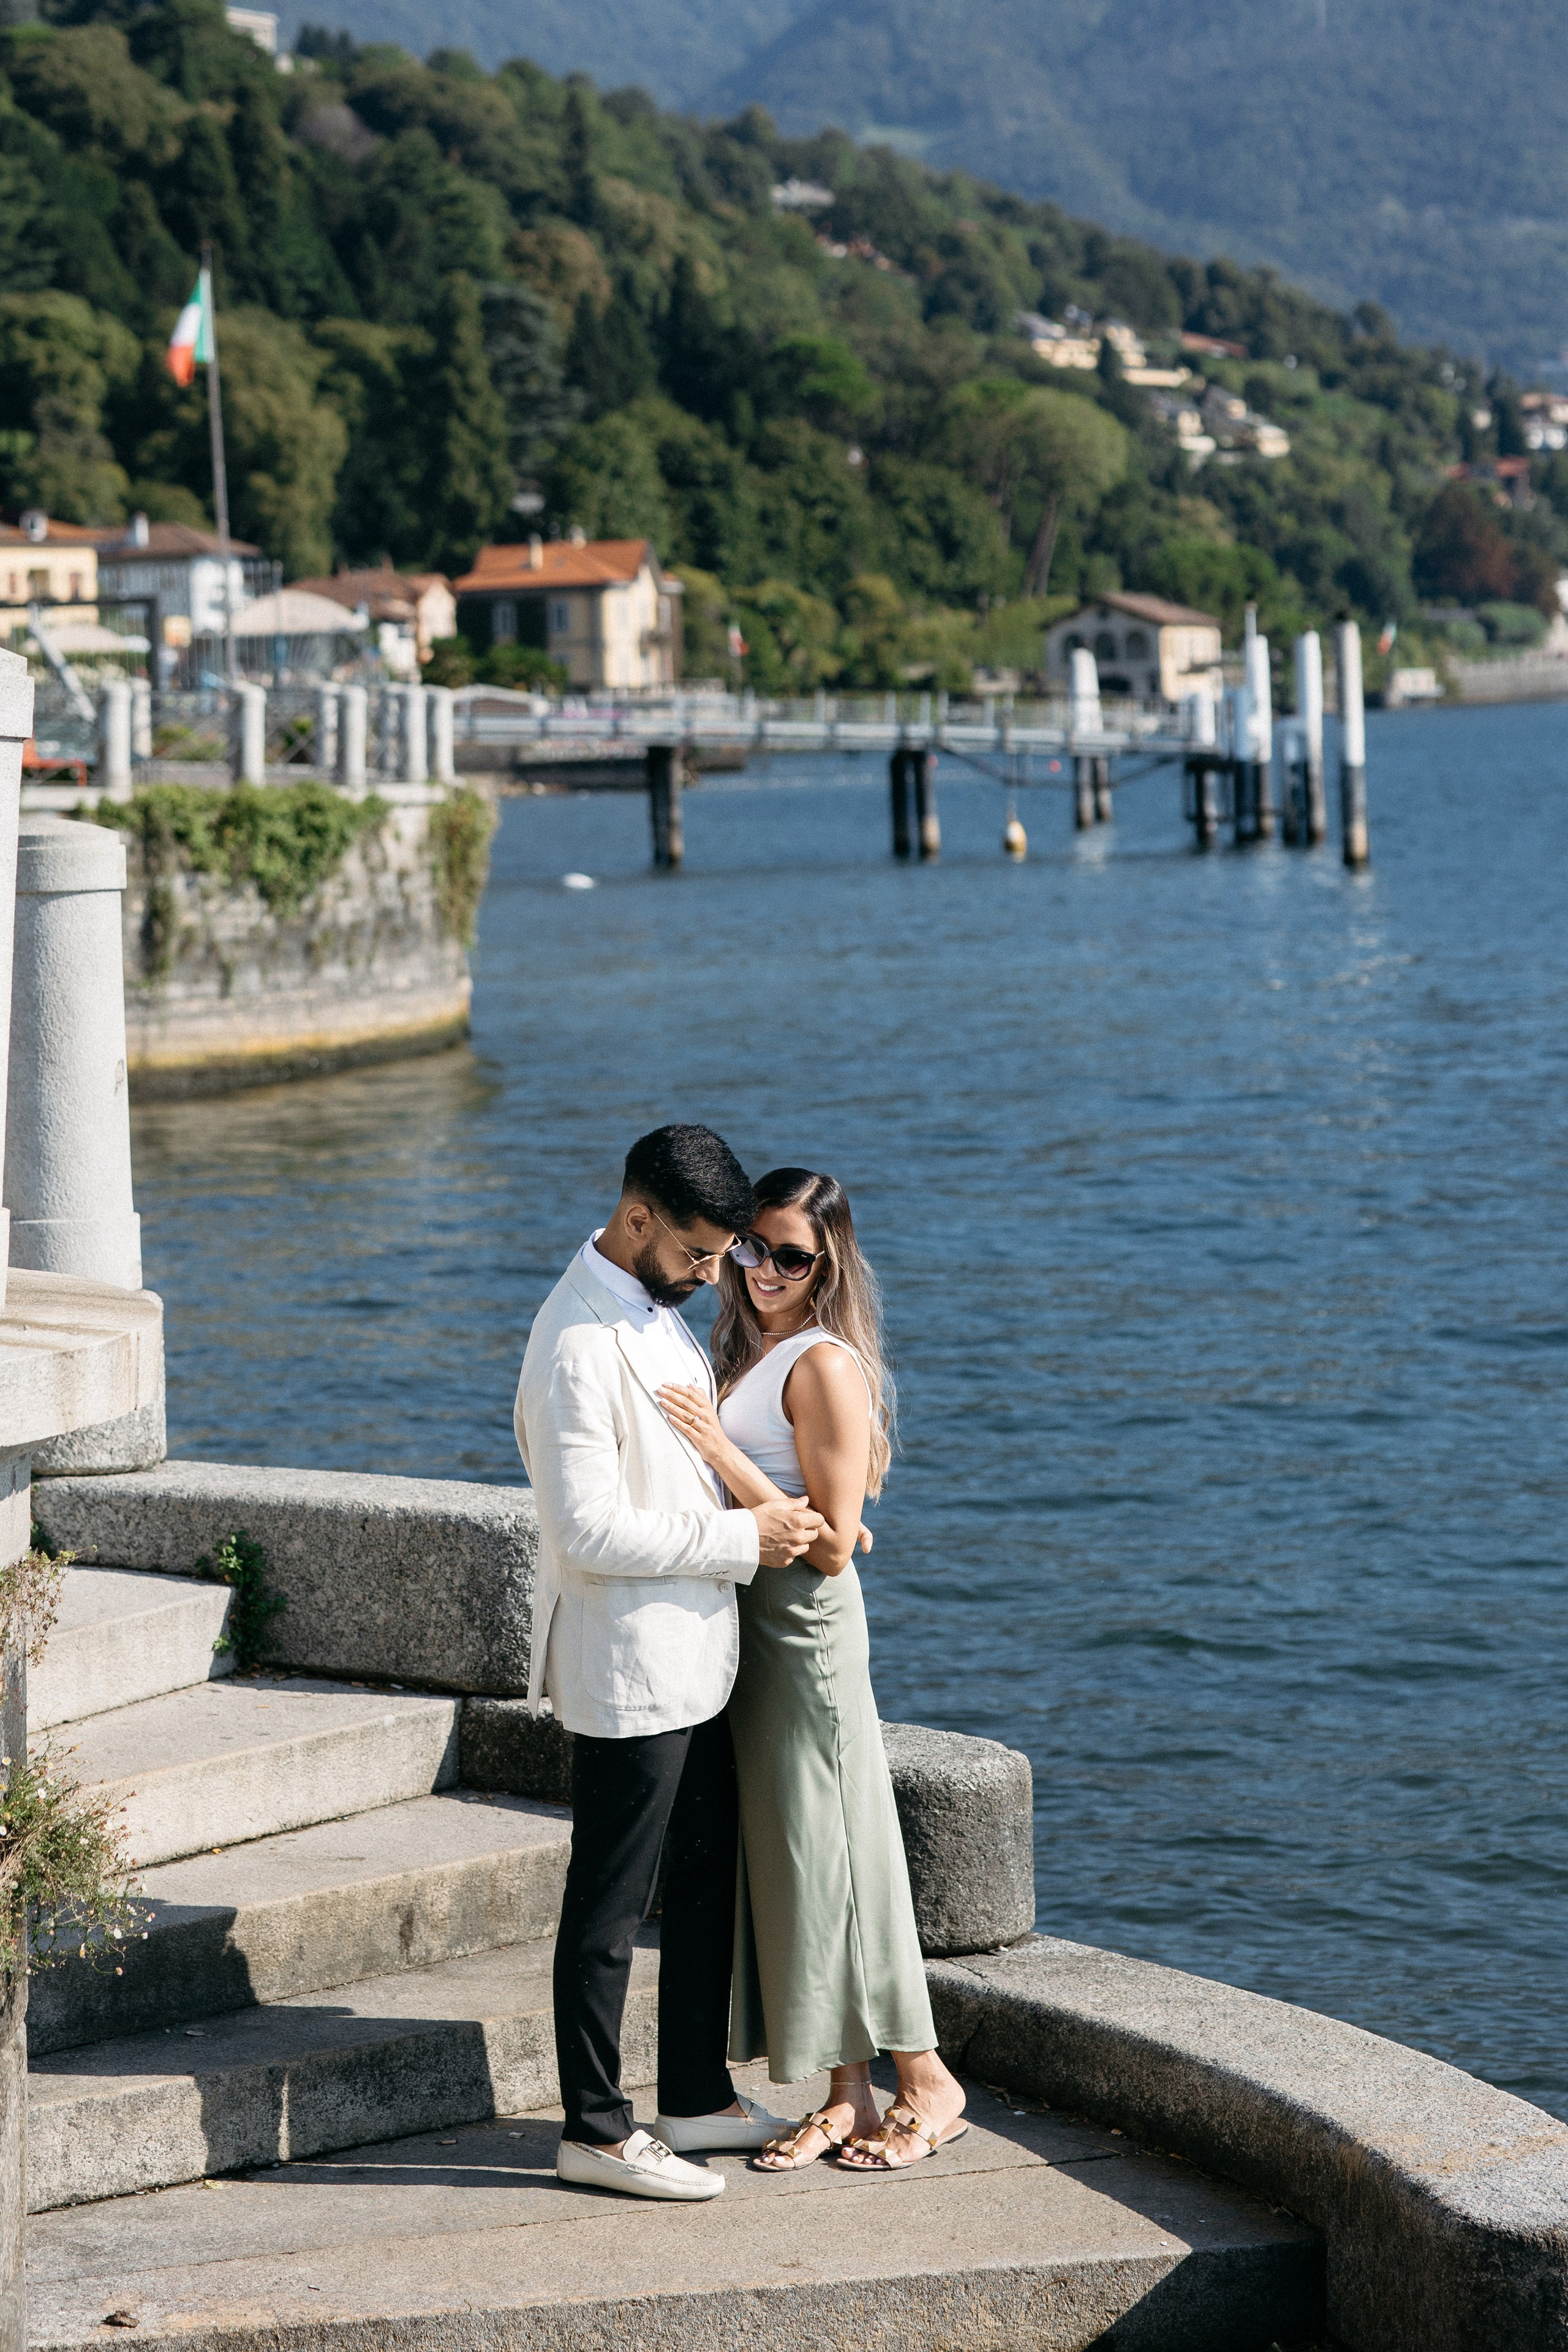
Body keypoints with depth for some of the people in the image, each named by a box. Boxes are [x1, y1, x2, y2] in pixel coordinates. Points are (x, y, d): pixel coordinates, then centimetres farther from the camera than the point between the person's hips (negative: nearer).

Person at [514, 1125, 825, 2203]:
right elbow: (591, 1531, -26)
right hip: (629, 1669, -10)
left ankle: (699, 2096, 30)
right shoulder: (579, 1344, -22)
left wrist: (788, 1513, 8)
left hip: (693, 1659, 10)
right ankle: (596, 2129, 11)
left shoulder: (655, 1310, 9)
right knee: (611, 1907, 1)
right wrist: (743, 1538, -19)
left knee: (707, 1881, 18)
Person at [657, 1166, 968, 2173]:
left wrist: (722, 1453, -22)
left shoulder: (825, 1365, -15)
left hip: (807, 1627, -9)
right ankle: (848, 2097, 16)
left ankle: (929, 2085, 10)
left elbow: (830, 1543, -19)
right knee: (783, 1858, 10)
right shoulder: (749, 1351, 13)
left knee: (828, 1856, -2)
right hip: (749, 1625, 9)